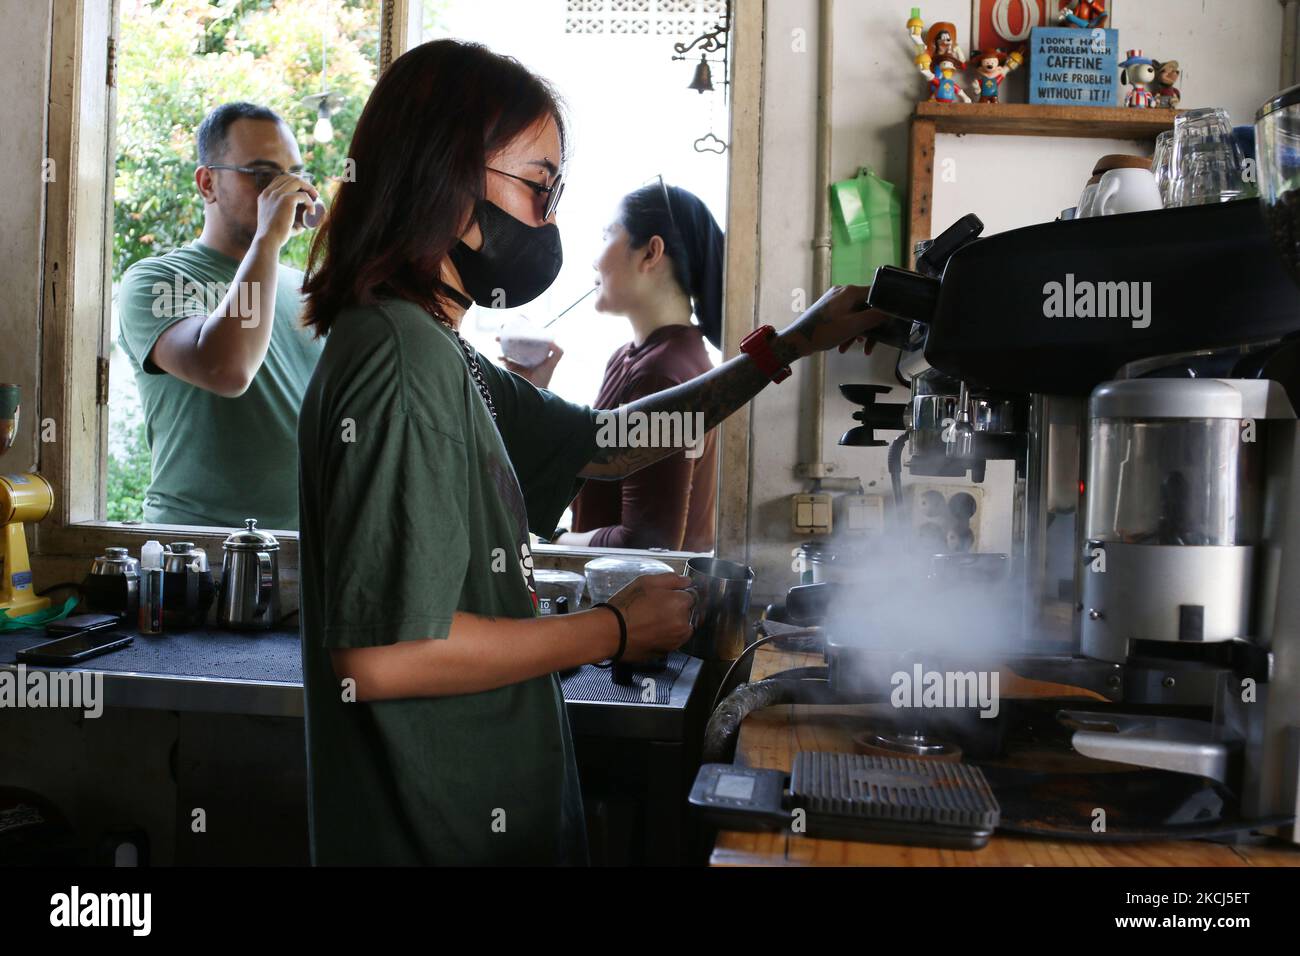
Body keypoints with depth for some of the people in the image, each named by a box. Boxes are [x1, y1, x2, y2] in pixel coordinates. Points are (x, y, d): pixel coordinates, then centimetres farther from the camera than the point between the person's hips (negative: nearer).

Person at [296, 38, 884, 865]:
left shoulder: (438, 353, 9)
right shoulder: (400, 359, -22)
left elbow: (604, 449, 15)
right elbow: (379, 654, -28)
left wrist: (787, 349, 12)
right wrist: (617, 630, -17)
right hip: (429, 831, -9)